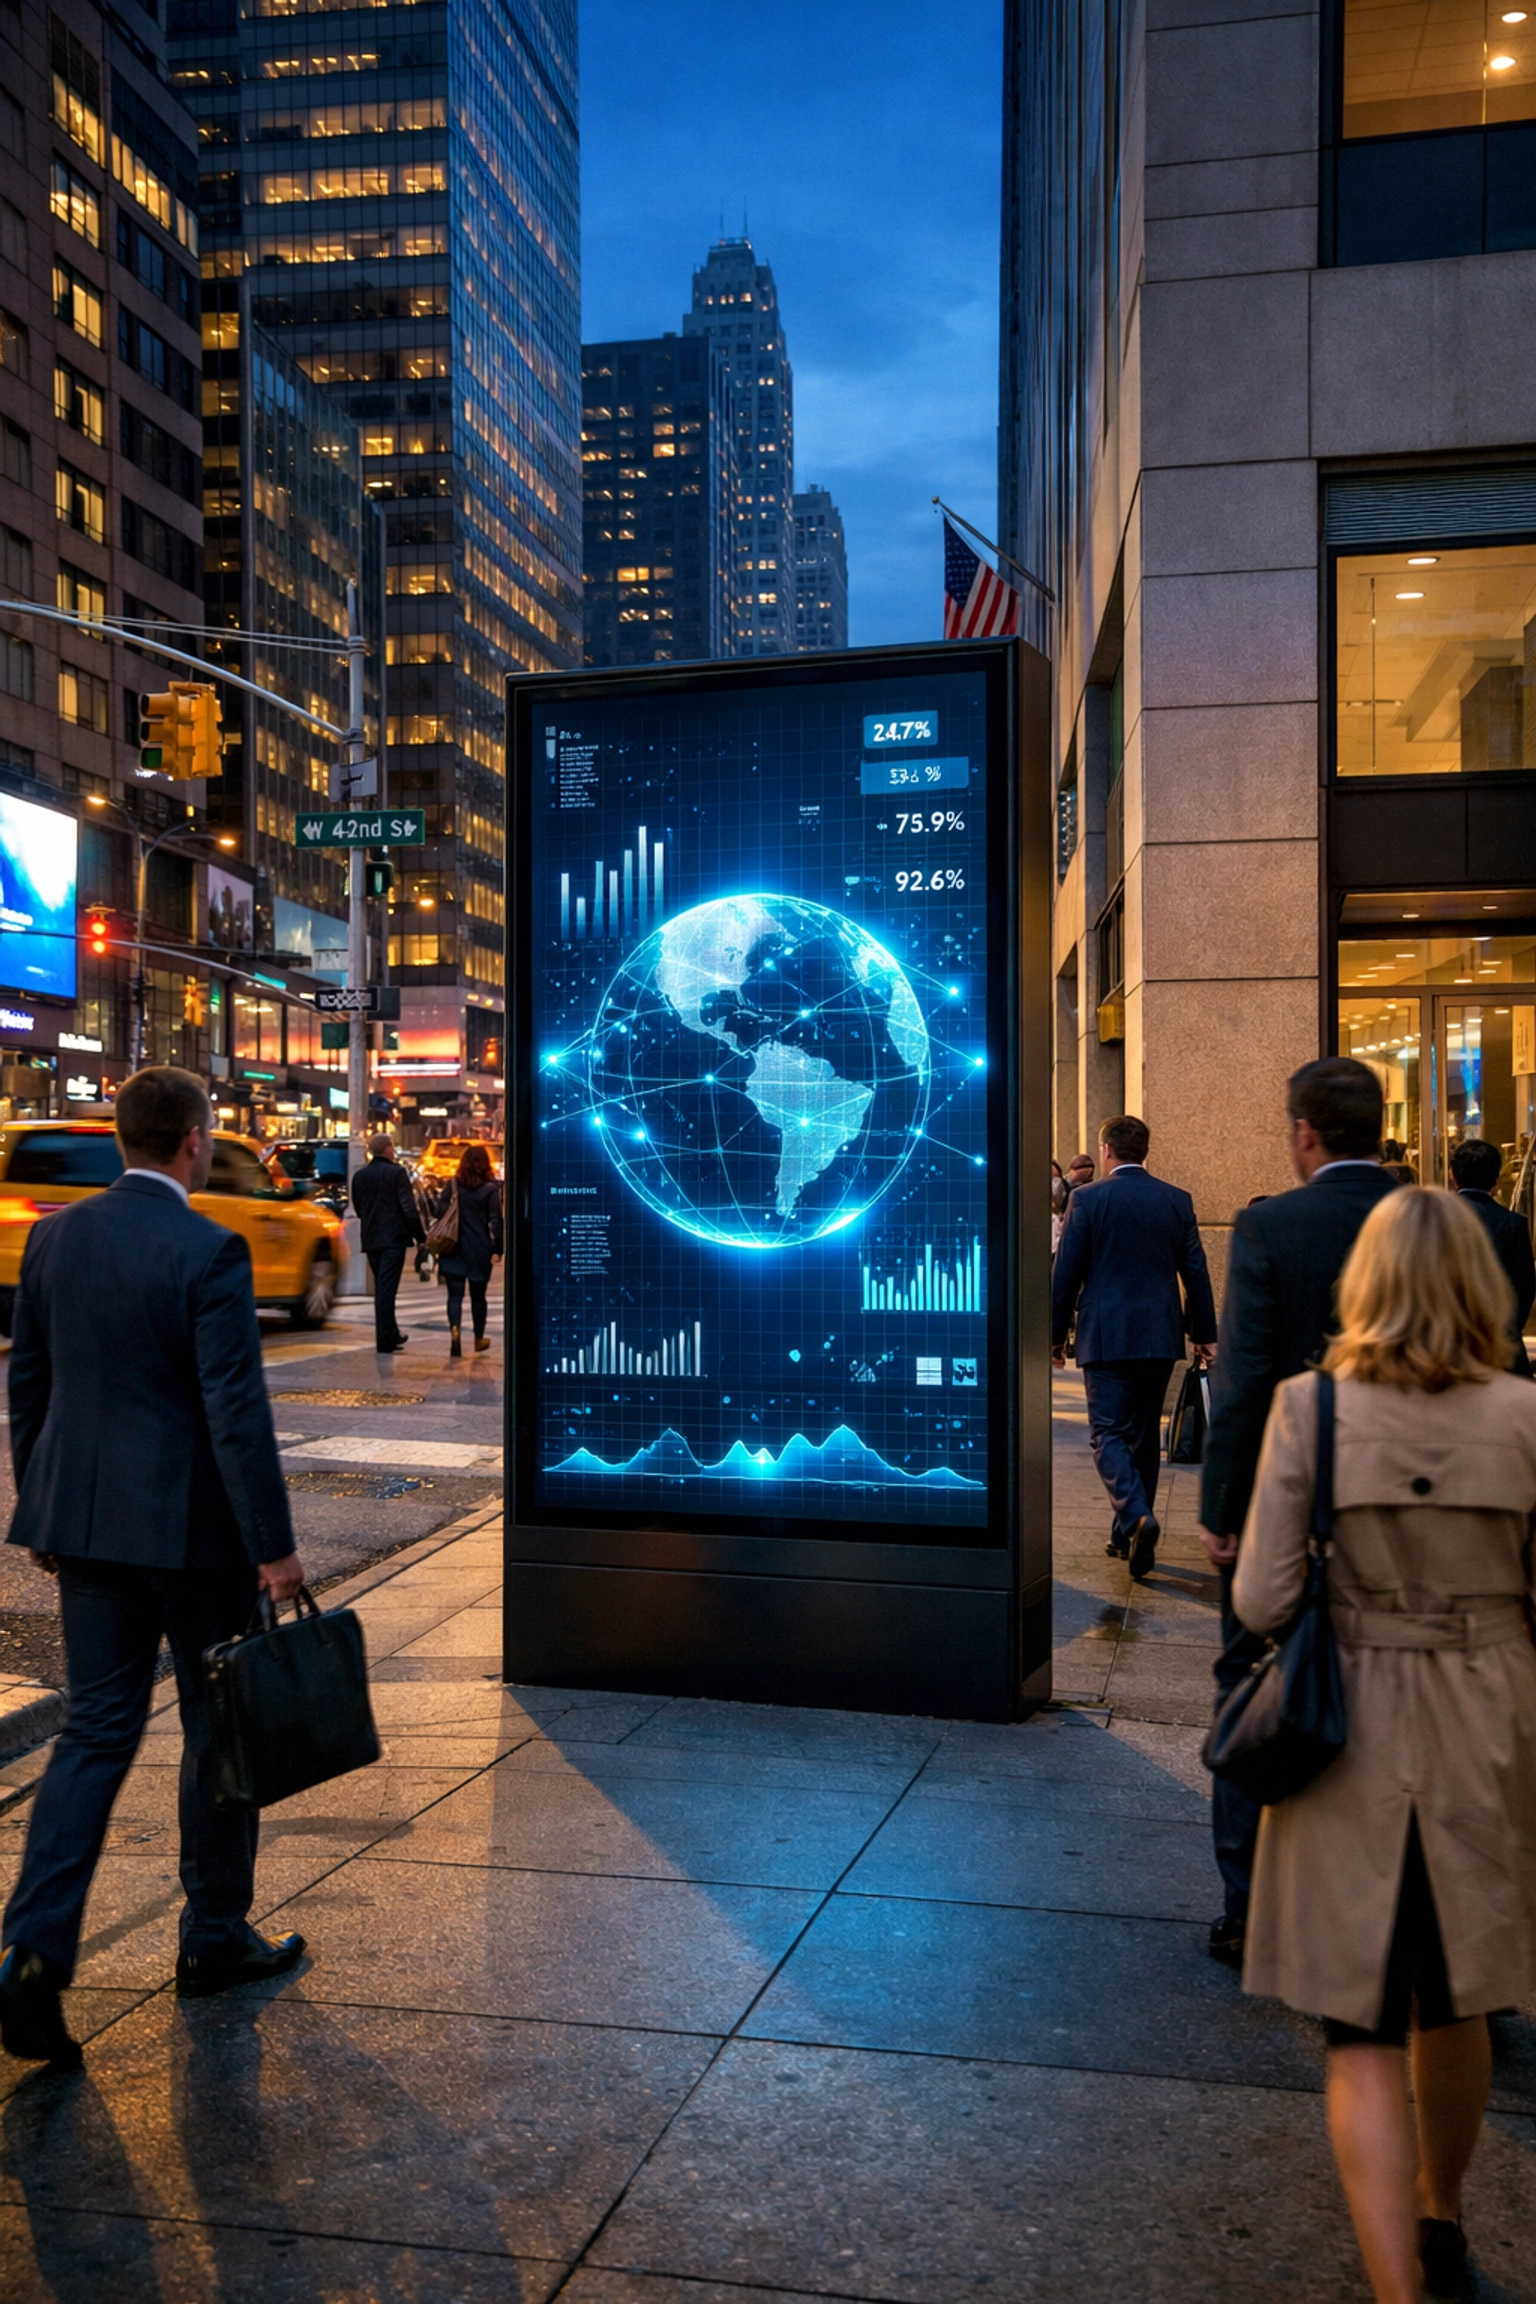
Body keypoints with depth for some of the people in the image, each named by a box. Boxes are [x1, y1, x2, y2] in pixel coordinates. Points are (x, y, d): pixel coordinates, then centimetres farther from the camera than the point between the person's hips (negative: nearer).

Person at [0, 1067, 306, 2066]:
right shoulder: (209, 1252, -16)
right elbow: (237, 1410, -18)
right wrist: (273, 1544, -13)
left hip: (84, 1524, 6)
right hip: (191, 1528, -6)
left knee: (97, 1729, 11)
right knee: (219, 1727, 11)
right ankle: (216, 1938, 25)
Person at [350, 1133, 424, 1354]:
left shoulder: (359, 1176, 8)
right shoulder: (396, 1172, -8)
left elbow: (358, 1209, 14)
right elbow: (409, 1209, -12)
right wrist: (420, 1236, -3)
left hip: (370, 1239, 6)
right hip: (394, 1238, -5)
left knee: (381, 1287, 16)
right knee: (386, 1288, -7)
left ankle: (391, 1334, 25)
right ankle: (385, 1339, -9)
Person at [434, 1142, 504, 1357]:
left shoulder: (453, 1185, 1)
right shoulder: (490, 1189, -5)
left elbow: (442, 1213, 3)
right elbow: (496, 1221, -8)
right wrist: (498, 1249, -6)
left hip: (454, 1248, 1)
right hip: (480, 1250, 0)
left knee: (455, 1294, -1)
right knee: (478, 1295, 13)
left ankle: (455, 1329, -25)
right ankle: (479, 1339, 26)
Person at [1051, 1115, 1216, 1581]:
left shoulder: (1087, 1199, -7)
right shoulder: (1177, 1200, 4)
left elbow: (1066, 1273, -5)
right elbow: (1195, 1271, 7)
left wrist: (1056, 1333, 5)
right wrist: (1205, 1334, 14)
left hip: (1106, 1336, -4)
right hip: (1161, 1336, 4)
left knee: (1108, 1433, -1)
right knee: (1144, 1434, 14)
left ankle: (1136, 1516, -24)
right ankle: (1130, 1535, 21)